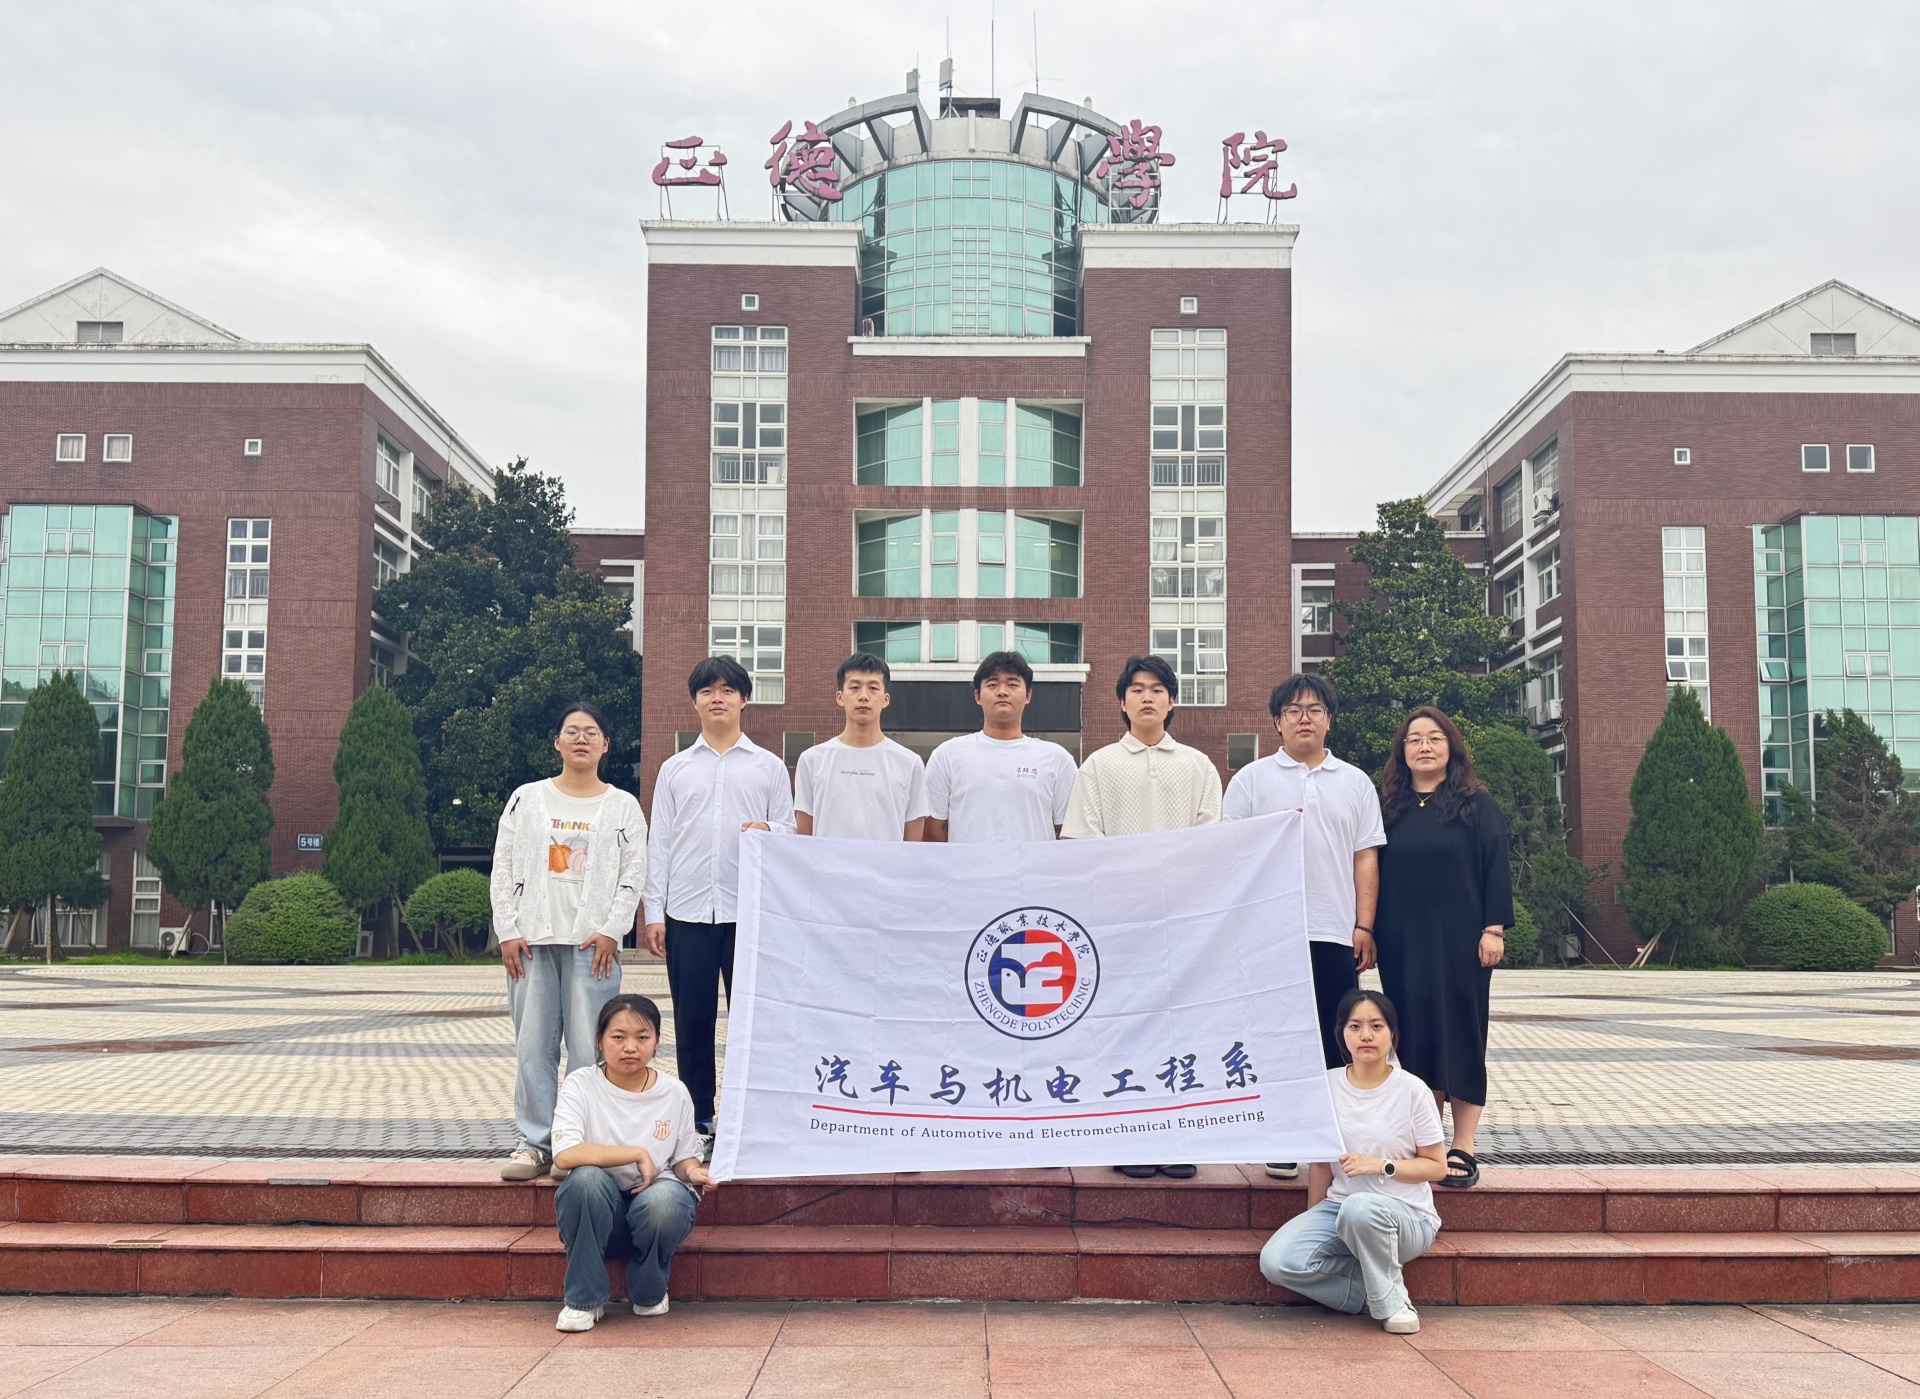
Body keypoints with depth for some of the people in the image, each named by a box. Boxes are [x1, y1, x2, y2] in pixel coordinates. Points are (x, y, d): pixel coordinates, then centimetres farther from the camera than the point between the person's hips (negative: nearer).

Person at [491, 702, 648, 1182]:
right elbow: (504, 869, 8)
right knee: (533, 1045, 1)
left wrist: (611, 931, -7)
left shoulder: (623, 807, 9)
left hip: (593, 943, -1)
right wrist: (508, 932, -1)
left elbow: (633, 874, 3)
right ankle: (534, 1143, 7)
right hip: (531, 941, 1)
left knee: (589, 1048, -4)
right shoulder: (527, 800, 11)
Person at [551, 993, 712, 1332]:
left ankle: (649, 1293, -2)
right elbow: (565, 1155, -23)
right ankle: (584, 1300, -15)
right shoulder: (581, 1085, -9)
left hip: (654, 1204, 1)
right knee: (586, 1177, -34)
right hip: (598, 1212, -1)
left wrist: (692, 1171, -13)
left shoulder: (674, 1092, 0)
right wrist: (637, 1154, -24)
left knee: (666, 1197, -34)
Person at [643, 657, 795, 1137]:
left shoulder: (768, 766, 9)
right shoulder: (675, 769, 12)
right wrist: (654, 911, 4)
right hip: (687, 911, 1)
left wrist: (768, 832, -16)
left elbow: (789, 830, 8)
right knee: (692, 1018, 4)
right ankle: (698, 1115, 14)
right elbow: (659, 842, 11)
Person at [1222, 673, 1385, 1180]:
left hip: (1335, 934, 2)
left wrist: (1363, 926, 3)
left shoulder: (1355, 782, 13)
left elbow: (1366, 857, 11)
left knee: (1336, 1041, 2)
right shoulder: (1253, 779, 7)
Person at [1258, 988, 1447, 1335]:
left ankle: (1391, 1299, -13)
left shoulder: (1412, 1091, -7)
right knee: (1276, 1261, -23)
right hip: (1338, 1206, 4)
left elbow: (1437, 1167, -4)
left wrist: (1381, 1166, -19)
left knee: (1360, 1208, -40)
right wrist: (1312, 1225, 5)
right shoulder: (1327, 1085, 2)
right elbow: (1322, 1163, 9)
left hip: (1404, 1214, -3)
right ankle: (1375, 1281, -3)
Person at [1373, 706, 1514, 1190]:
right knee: (1415, 1037, 3)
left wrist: (1494, 929, -10)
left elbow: (1496, 868, -2)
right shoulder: (1391, 808, 11)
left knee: (1461, 1036, -2)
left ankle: (1462, 1149, 2)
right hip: (1403, 944, 3)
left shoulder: (1477, 804, 3)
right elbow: (1374, 872, 12)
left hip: (1460, 941, -3)